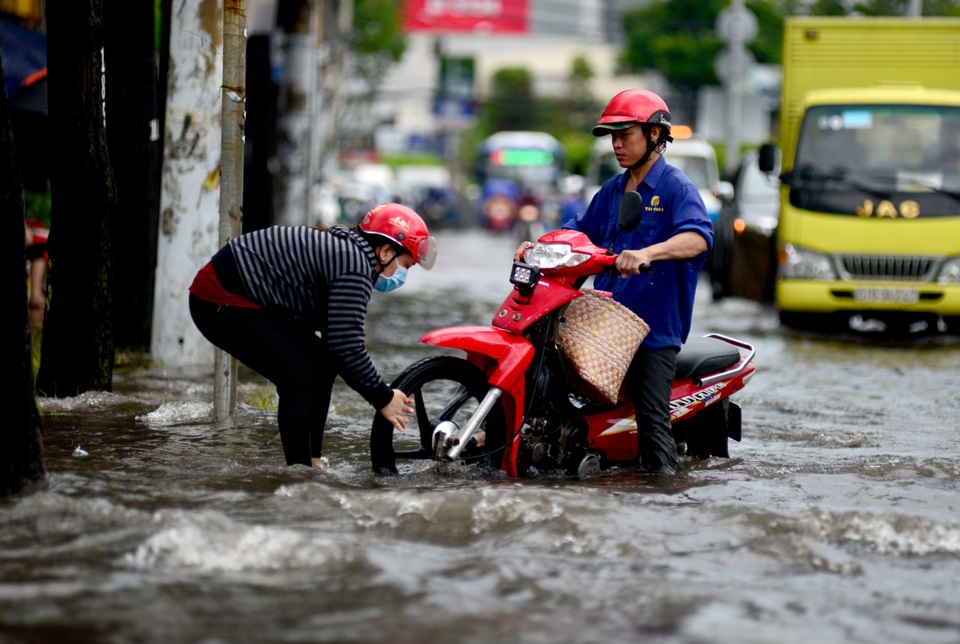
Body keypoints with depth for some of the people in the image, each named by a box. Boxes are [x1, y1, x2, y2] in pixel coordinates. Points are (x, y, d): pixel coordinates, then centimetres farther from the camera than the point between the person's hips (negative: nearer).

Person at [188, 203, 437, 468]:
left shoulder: (342, 249, 12)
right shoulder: (356, 267, -20)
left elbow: (336, 338, 18)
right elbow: (346, 346, -23)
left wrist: (376, 390, 13)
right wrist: (382, 398, -12)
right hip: (221, 303, -11)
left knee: (322, 362, 12)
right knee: (300, 376, -15)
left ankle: (312, 461, 15)